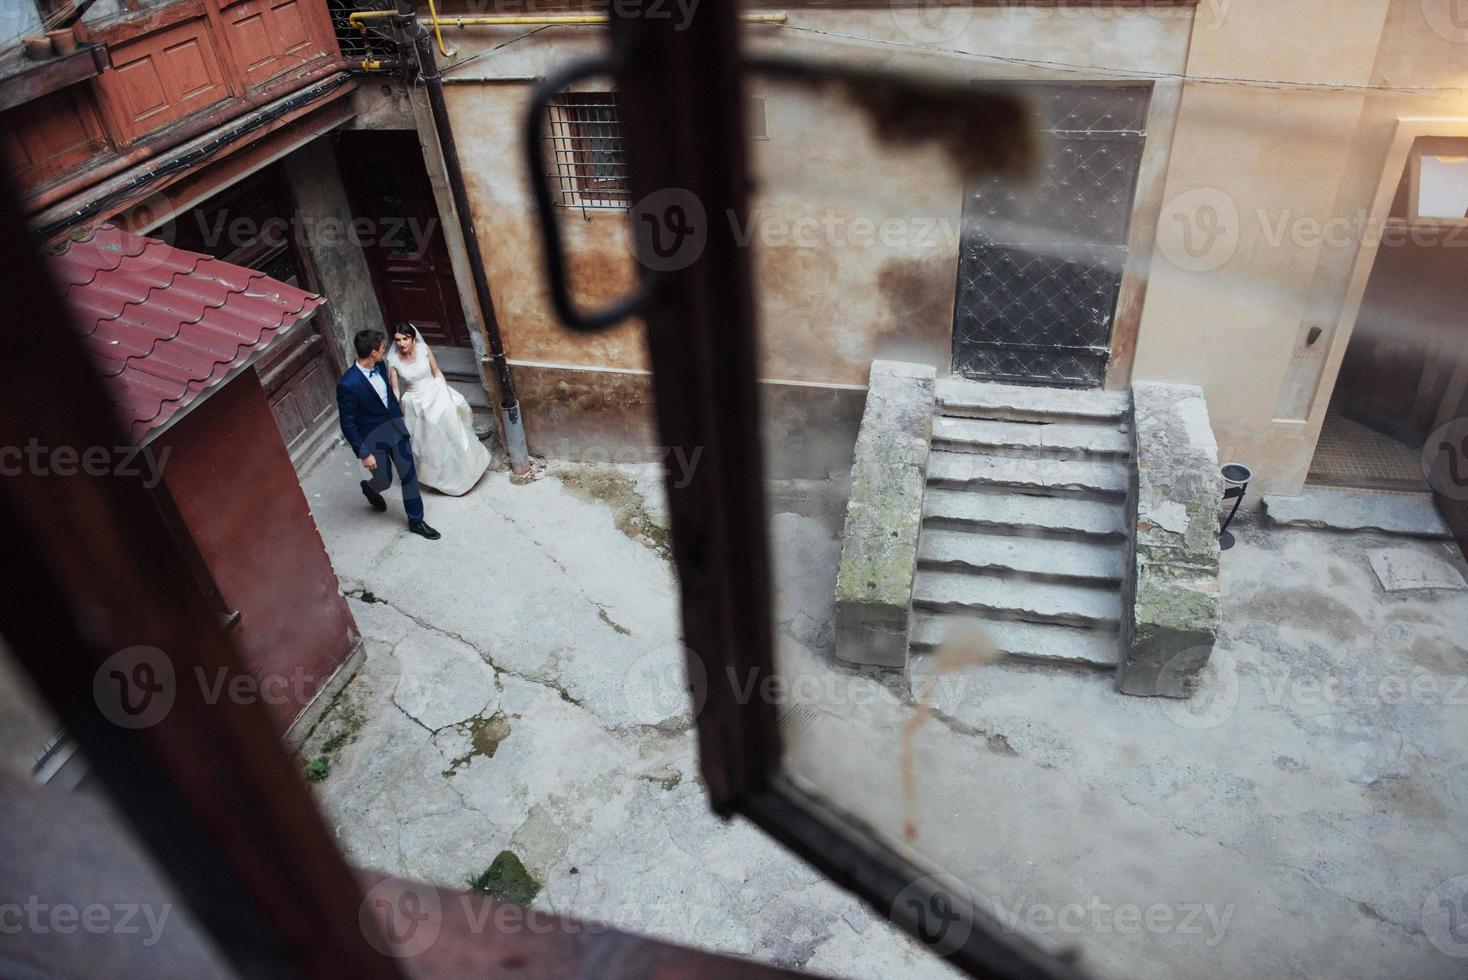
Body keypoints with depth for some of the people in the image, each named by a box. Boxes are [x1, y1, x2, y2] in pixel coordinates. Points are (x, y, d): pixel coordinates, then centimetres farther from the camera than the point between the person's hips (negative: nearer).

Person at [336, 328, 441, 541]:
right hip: (373, 439, -6)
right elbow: (347, 424, -20)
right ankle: (369, 488, 51)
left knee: (409, 475, 9)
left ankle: (416, 521, 25)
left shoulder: (379, 366, -8)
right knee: (384, 481, 13)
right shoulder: (348, 385, -29)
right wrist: (364, 453, -16)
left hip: (395, 428, 6)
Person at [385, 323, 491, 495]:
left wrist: (448, 395, -4)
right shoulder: (393, 360, -15)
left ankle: (464, 471, 34)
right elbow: (394, 390, -10)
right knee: (429, 442, 11)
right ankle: (441, 477, 32)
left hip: (436, 395, 1)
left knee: (453, 432, 11)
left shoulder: (424, 349, -13)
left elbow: (437, 372, -1)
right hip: (417, 403, -1)